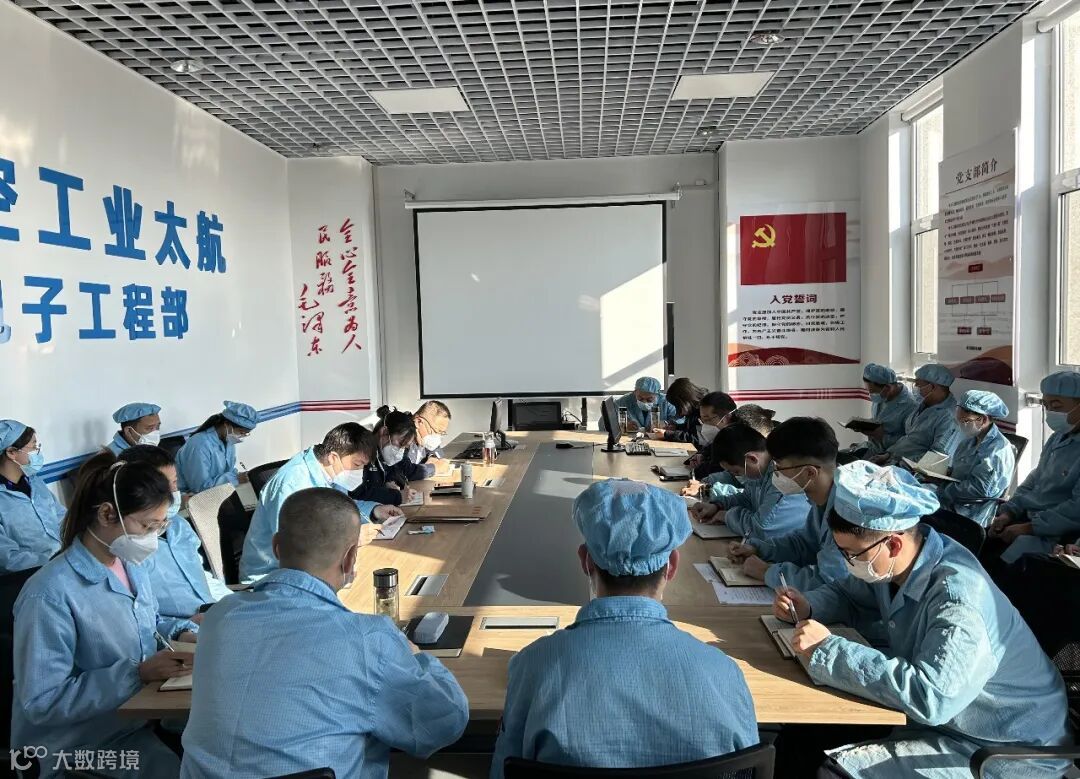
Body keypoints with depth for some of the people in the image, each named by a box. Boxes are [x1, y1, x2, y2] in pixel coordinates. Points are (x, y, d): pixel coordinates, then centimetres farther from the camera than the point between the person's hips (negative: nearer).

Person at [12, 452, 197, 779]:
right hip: (84, 745, -7)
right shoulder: (50, 595, -26)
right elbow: (42, 702, -25)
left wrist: (182, 632, -3)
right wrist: (138, 673, -29)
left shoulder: (130, 563, 1)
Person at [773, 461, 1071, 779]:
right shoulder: (896, 564, -6)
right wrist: (808, 607, -7)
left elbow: (930, 696, -43)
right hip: (938, 716, 8)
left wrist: (828, 650, -37)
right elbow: (850, 596, 14)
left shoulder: (959, 600, -32)